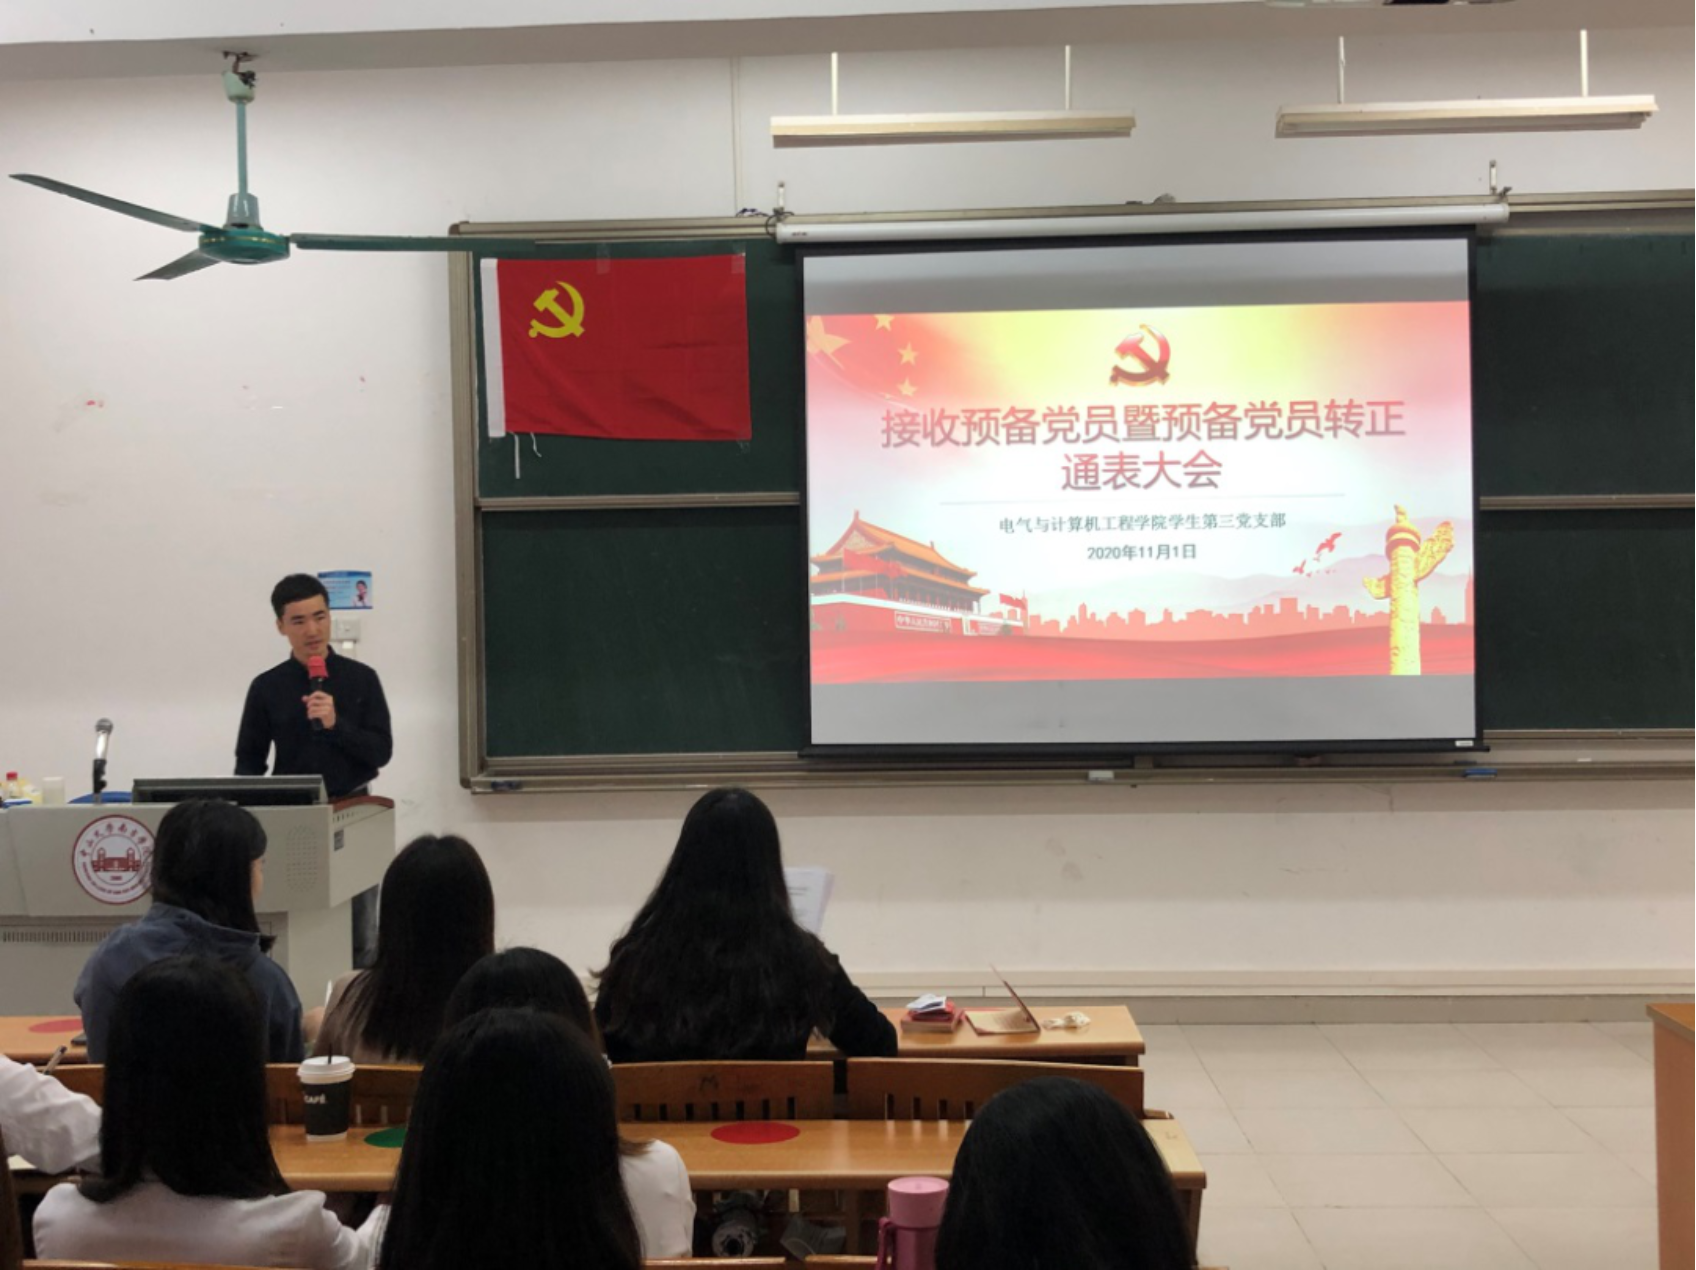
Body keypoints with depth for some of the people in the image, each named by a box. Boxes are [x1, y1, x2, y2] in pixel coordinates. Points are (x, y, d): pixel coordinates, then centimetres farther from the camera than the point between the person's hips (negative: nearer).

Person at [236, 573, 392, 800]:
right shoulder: (266, 687, 3)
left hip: (351, 802, -1)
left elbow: (381, 752, -2)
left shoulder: (362, 678, 0)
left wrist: (336, 725, -16)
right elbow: (249, 760, 9)